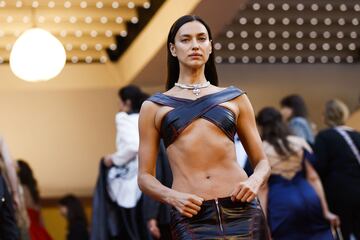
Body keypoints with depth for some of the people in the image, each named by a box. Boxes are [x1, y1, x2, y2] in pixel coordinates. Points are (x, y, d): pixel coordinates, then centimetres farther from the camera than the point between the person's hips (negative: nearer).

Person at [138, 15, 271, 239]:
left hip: (241, 211, 1)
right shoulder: (154, 107, 12)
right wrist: (172, 197, -10)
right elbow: (145, 176, 10)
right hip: (191, 217, -1)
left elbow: (262, 162, 16)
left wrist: (255, 181, -6)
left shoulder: (234, 99, 14)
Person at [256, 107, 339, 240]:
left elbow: (263, 188, -3)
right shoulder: (300, 143, 10)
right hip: (308, 199, 3)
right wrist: (325, 211, 6)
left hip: (281, 204, -3)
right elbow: (313, 178, 5)